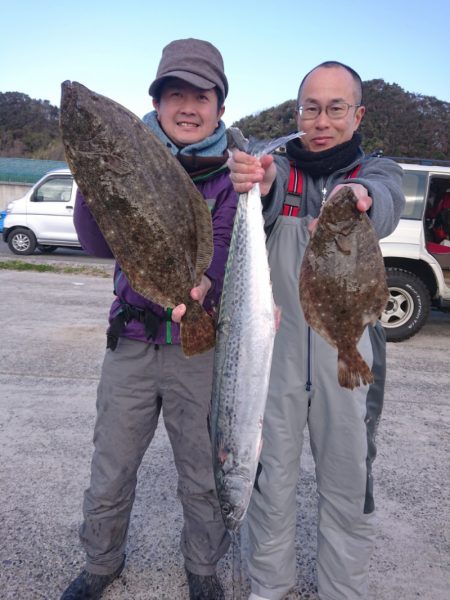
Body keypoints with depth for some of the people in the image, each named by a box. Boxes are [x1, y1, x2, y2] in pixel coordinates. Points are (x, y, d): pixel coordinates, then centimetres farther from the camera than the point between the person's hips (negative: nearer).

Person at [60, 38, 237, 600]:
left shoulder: (231, 175, -2)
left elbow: (224, 254, -13)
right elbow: (100, 244, -10)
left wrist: (203, 285, -35)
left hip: (201, 347, -1)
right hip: (131, 343, 2)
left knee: (203, 476, 14)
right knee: (109, 474, 15)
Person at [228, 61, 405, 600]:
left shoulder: (378, 170, 4)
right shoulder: (277, 168, 4)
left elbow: (385, 204, -20)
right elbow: (268, 203, -19)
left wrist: (359, 198, -44)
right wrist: (258, 188, -43)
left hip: (349, 351, 0)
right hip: (276, 347, 0)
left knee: (348, 480, 12)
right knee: (270, 472, 13)